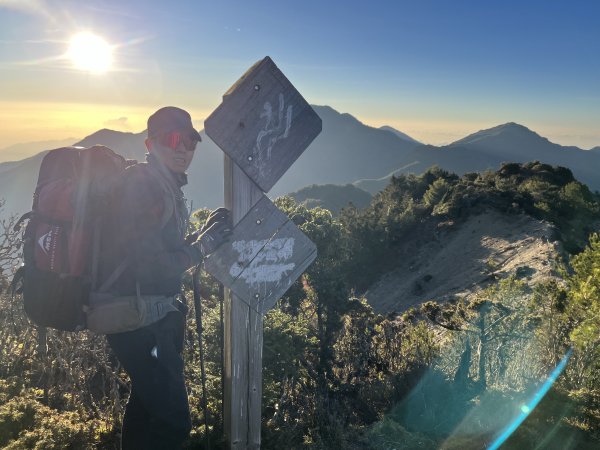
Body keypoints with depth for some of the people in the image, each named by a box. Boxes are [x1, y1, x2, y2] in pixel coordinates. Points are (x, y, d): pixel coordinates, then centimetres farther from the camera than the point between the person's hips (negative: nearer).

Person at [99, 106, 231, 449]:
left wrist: (205, 233, -1)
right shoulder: (142, 186, -21)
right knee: (173, 421, 0)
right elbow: (151, 269, -25)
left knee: (147, 402, 26)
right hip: (141, 321, -10)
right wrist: (204, 245, -18)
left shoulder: (167, 185, 9)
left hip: (156, 315, 10)